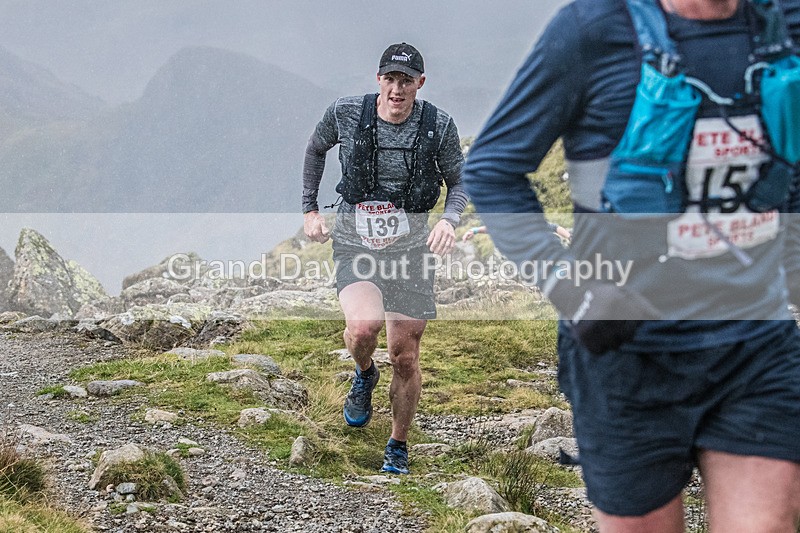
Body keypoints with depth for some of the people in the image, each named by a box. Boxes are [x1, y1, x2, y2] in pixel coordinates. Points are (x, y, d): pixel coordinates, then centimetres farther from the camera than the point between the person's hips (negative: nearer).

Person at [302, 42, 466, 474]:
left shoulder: (438, 126, -8)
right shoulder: (345, 114, -7)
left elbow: (459, 182, 5)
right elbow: (316, 148, 13)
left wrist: (449, 219, -16)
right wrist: (309, 210, 12)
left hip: (409, 249, 1)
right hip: (354, 245, -1)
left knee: (405, 358, 4)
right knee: (363, 326, -29)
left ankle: (398, 446, 28)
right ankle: (364, 375, 9)